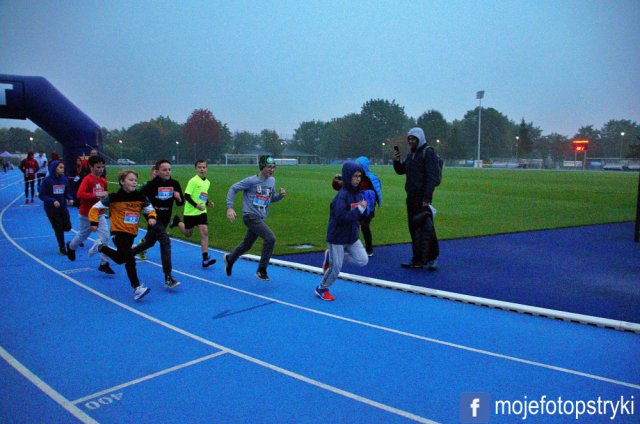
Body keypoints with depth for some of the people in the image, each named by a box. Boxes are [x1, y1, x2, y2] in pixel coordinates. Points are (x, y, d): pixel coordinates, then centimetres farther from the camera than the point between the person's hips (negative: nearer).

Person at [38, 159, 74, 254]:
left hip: (63, 208, 3)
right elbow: (41, 195, -10)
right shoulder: (47, 180, -11)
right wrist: (53, 201, -23)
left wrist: (70, 199, -12)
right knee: (58, 229, 4)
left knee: (67, 227, -1)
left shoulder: (64, 179, -1)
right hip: (51, 209, -3)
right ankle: (62, 248, 21)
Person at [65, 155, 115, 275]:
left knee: (105, 236, -9)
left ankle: (104, 263, -1)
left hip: (100, 214, 4)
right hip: (86, 214, -4)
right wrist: (97, 195, -35)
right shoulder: (87, 179, -17)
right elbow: (80, 194, -31)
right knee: (83, 235, 18)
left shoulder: (103, 181, 2)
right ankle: (71, 247, 52)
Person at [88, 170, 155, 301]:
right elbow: (95, 208, -3)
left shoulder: (140, 197, -3)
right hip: (119, 232, -6)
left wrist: (151, 217, -13)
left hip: (132, 233, 6)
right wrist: (94, 222, -11)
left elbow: (150, 210, 9)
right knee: (130, 259, -19)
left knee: (120, 259, 18)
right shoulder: (114, 197, -12)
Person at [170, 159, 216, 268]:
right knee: (188, 233, 12)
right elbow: (186, 196, -17)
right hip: (190, 212, -4)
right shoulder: (193, 181, -14)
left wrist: (208, 203, 3)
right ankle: (177, 222, 44)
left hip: (202, 212, 5)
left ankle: (205, 258, -10)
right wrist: (196, 205, -28)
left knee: (204, 232, -10)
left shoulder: (207, 182, 8)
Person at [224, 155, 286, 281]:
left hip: (261, 218, 7)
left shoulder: (272, 181, 9)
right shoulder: (251, 181, -11)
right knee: (270, 238, -22)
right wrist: (230, 208, -15)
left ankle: (229, 259, 49)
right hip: (250, 216, -7)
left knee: (247, 245, 21)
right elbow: (233, 188, -6)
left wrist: (280, 195, -3)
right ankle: (261, 270, -9)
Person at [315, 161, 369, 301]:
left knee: (363, 260, 1)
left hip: (352, 237, 7)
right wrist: (360, 209, -26)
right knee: (335, 267, 1)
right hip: (337, 238, -7)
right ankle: (322, 289, 28)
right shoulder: (342, 195, -22)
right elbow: (340, 217, -29)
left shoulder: (357, 193, 3)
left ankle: (331, 257, 17)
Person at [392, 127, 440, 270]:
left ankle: (432, 258, 0)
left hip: (422, 197, -8)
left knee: (425, 227, -9)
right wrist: (396, 160, 2)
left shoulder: (428, 153, -7)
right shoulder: (411, 154, 18)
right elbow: (400, 171, 23)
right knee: (414, 228, 11)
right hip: (411, 196, 8)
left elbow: (432, 177, -15)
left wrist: (427, 198, -21)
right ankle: (418, 259, 19)